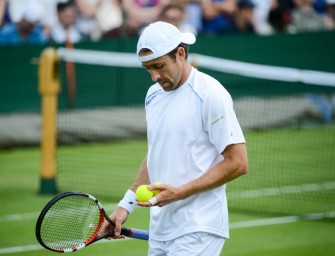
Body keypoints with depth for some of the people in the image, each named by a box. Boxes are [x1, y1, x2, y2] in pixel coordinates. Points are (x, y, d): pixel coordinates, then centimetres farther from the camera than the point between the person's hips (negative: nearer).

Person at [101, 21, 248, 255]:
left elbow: (237, 163, -14)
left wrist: (180, 192, -17)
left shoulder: (209, 94, -11)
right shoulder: (154, 94, 13)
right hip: (160, 228, 8)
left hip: (198, 230, -8)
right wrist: (126, 205, 15)